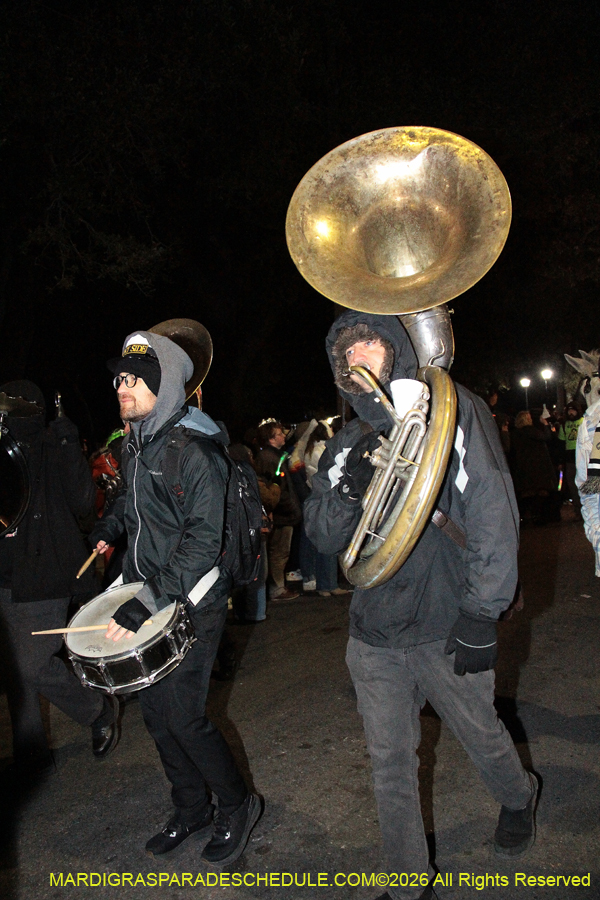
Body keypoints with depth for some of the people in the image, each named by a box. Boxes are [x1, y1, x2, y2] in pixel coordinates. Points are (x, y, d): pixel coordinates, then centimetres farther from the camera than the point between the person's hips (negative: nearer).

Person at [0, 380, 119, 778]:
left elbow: (83, 504, -14)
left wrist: (70, 448, -19)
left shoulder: (56, 452, -4)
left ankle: (100, 709, 18)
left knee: (33, 665, -8)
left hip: (43, 578, -6)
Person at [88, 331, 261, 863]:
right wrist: (108, 529, 11)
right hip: (146, 596, 8)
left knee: (183, 716, -3)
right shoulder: (134, 445, 7)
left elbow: (203, 541, -23)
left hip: (190, 602, -8)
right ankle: (192, 812, 35)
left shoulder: (194, 451, -19)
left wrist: (148, 603, -27)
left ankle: (237, 806, 23)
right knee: (155, 710, 14)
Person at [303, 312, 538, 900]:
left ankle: (518, 799, 52)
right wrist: (346, 489, -15)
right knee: (389, 766, 11)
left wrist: (481, 615, -15)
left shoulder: (453, 413, -8)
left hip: (446, 630, -3)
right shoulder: (347, 444, 7)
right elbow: (322, 536, 6)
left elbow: (493, 514, -13)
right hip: (374, 636, 4)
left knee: (481, 739, 19)